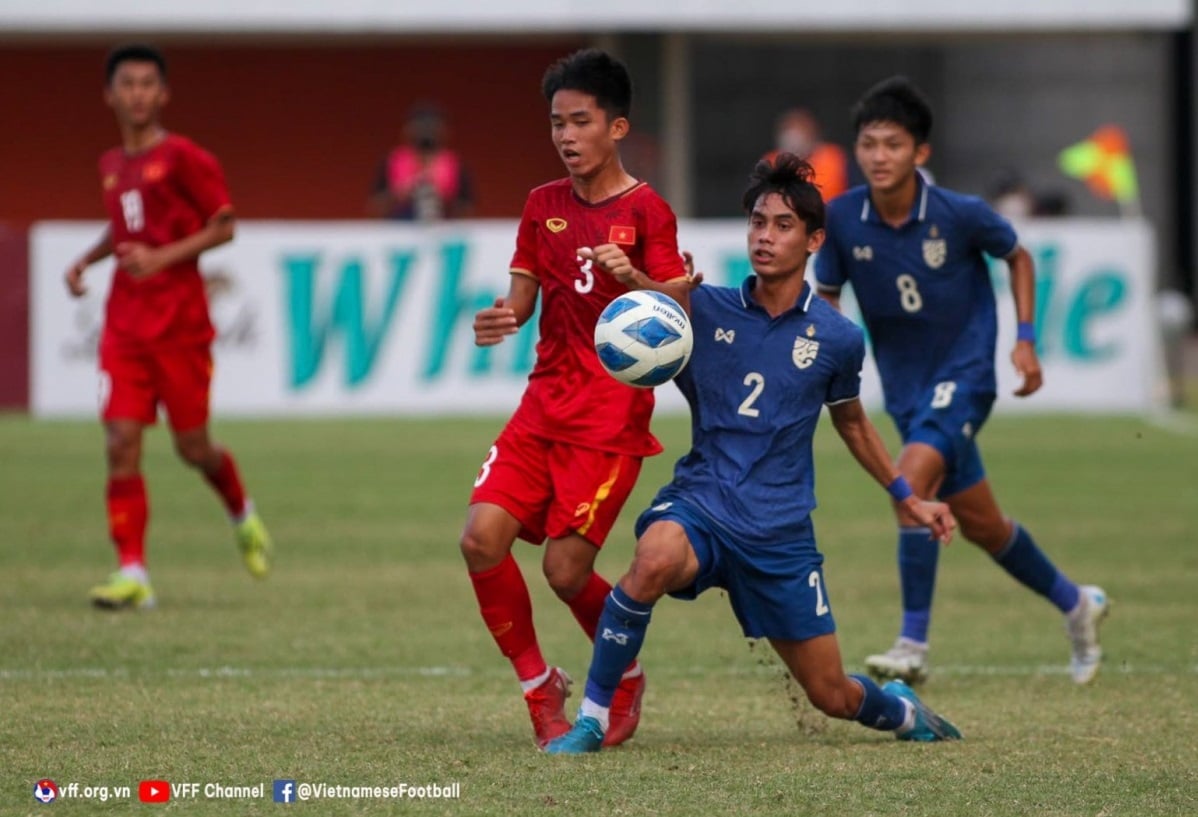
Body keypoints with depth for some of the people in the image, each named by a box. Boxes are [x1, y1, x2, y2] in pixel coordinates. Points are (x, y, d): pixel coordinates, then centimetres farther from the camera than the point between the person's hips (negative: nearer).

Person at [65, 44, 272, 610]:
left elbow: (223, 226, -8)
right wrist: (86, 261, 11)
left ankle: (243, 516, 36)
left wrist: (162, 257, -19)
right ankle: (132, 571, -9)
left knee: (192, 446, 4)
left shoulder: (182, 157, -8)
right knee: (121, 445, -8)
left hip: (180, 323, -5)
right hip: (124, 324, 5)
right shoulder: (112, 165, 11)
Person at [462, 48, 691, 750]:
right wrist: (501, 319, -12)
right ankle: (541, 688, 5)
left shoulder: (646, 212, -6)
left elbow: (681, 311, -13)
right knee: (482, 538, -12)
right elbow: (524, 298, 12)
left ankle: (627, 676, 19)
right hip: (546, 403, 5)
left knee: (566, 569, -10)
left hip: (613, 415, -5)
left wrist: (634, 277, -33)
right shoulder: (544, 205, 11)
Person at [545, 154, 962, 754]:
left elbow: (852, 422, 19)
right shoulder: (706, 310, -1)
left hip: (780, 529, 1)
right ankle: (592, 717, -24)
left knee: (832, 696, 5)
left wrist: (908, 498, 24)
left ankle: (902, 711, 41)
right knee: (654, 563, -37)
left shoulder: (838, 339, 1)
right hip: (700, 502, -1)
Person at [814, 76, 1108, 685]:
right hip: (905, 386, 5)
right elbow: (826, 296, 6)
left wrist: (1025, 338, -3)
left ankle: (913, 646, -23)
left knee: (912, 480, -28)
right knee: (980, 525, 14)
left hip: (963, 374, -5)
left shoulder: (960, 215, -15)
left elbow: (1017, 257, 4)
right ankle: (1075, 603, 40)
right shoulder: (840, 220, -9)